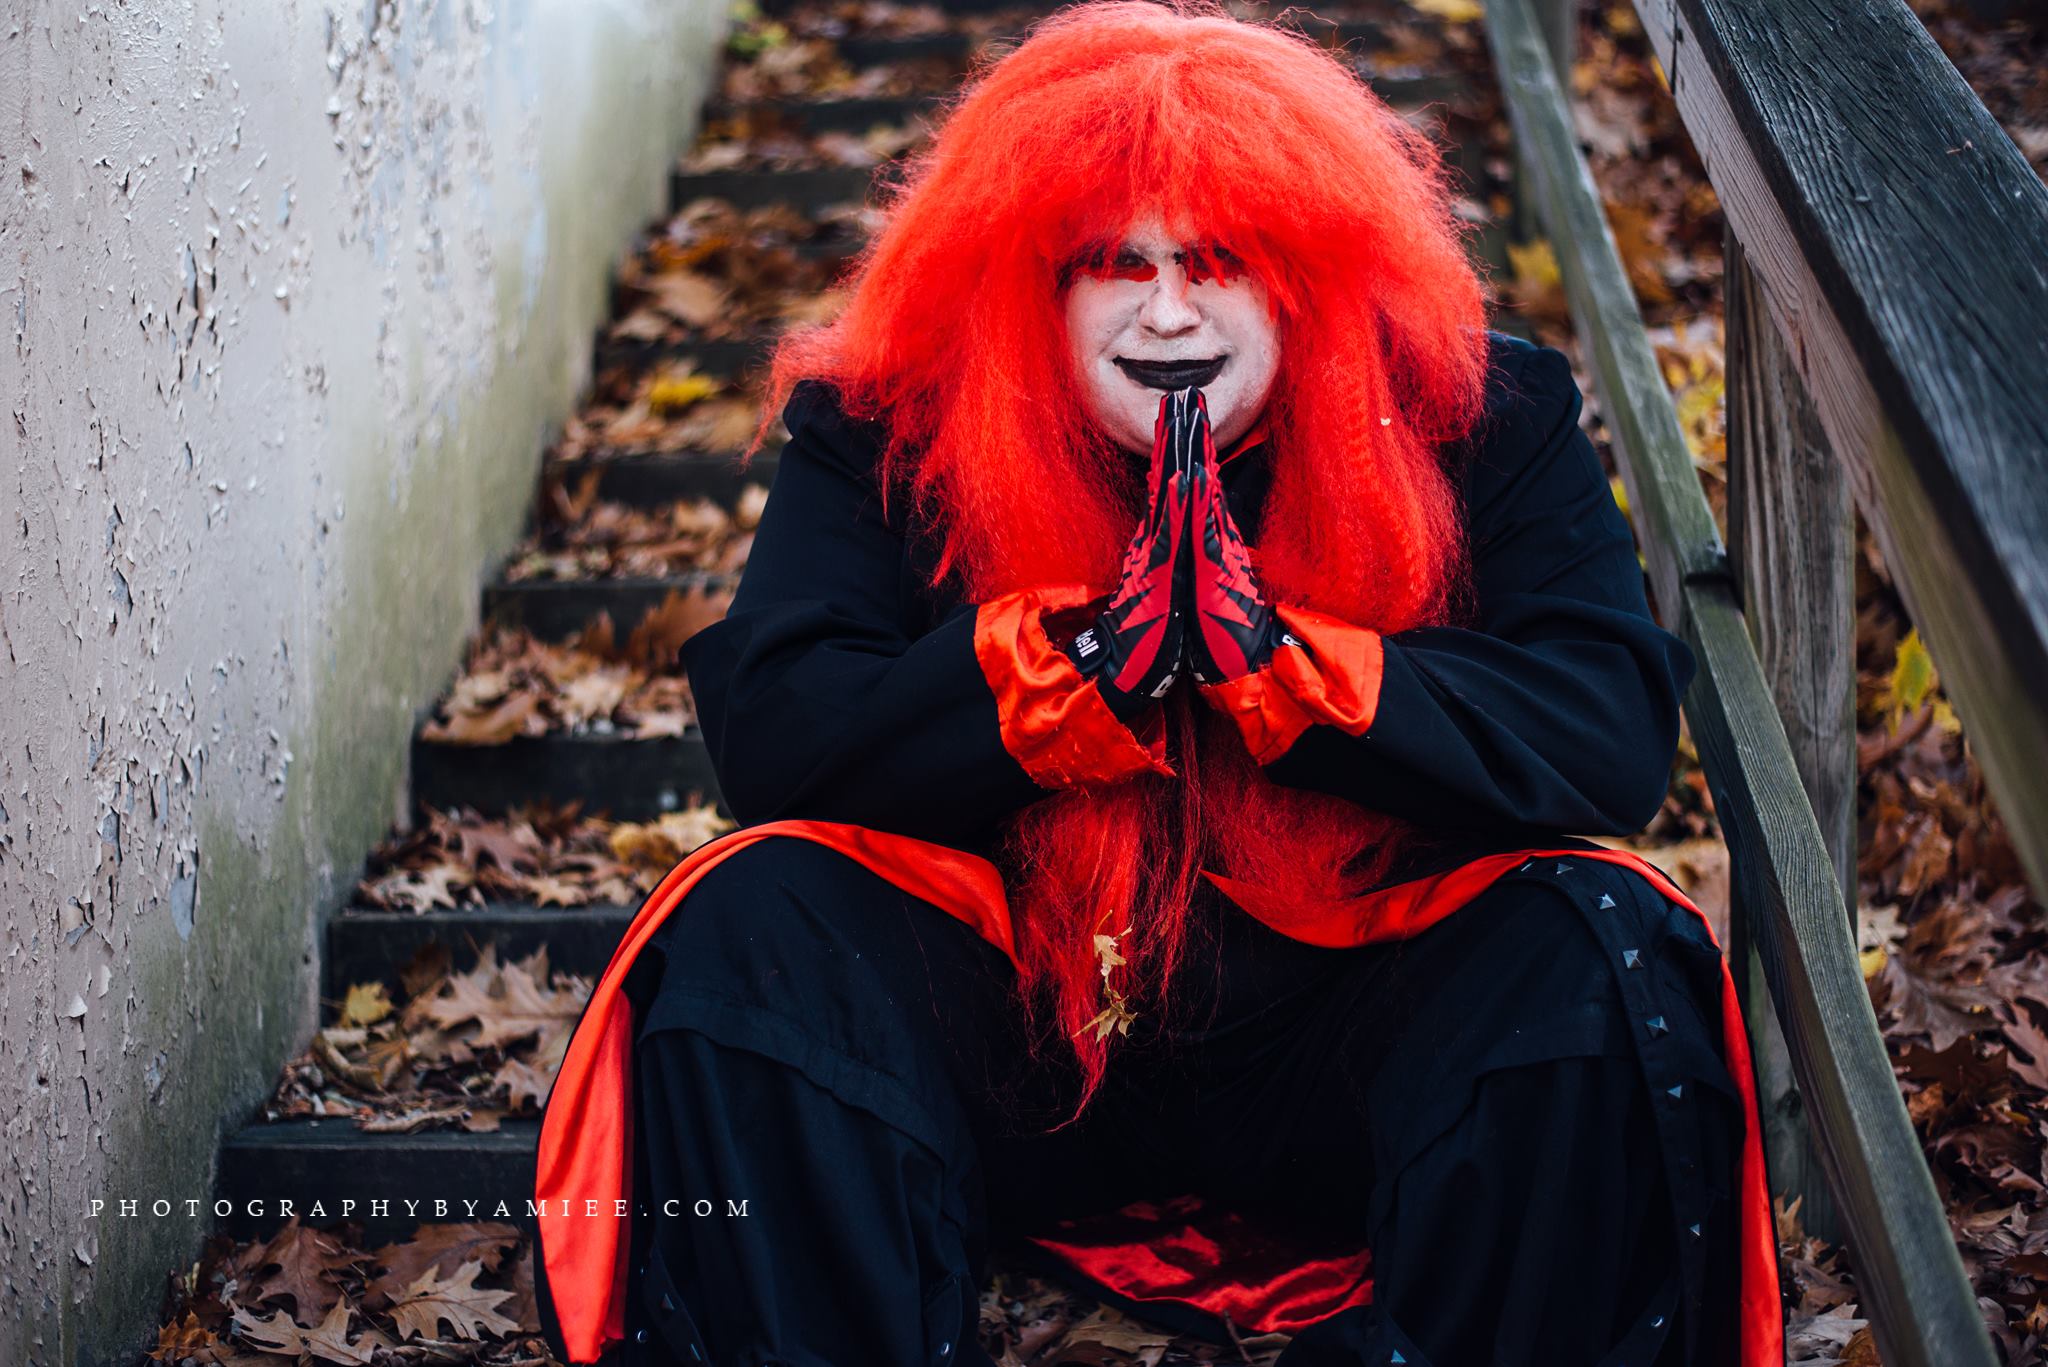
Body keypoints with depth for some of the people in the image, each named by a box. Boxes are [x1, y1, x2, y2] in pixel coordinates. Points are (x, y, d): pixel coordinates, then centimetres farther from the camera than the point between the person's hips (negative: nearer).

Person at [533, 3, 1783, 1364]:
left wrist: (1274, 656, -26)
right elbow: (767, 732, -13)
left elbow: (1620, 737, -15)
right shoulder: (893, 432, -3)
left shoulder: (1475, 423, -4)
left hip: (1348, 1067, 0)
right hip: (1006, 1053, 1)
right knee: (749, 925, -22)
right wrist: (1085, 657, -26)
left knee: (1605, 943, -26)